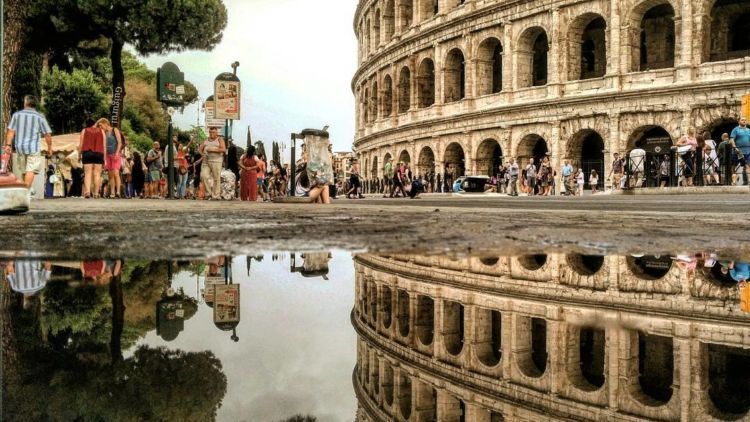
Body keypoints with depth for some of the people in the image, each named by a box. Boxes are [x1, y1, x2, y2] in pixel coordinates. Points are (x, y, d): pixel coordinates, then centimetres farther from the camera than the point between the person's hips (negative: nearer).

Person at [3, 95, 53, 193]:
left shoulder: (16, 115, 5)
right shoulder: (40, 117, -1)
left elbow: (10, 131, -1)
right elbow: (47, 134, -2)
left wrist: (8, 144, 2)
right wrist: (49, 148, 8)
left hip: (20, 147, 3)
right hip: (34, 148, -3)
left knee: (23, 170, 16)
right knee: (31, 170, -8)